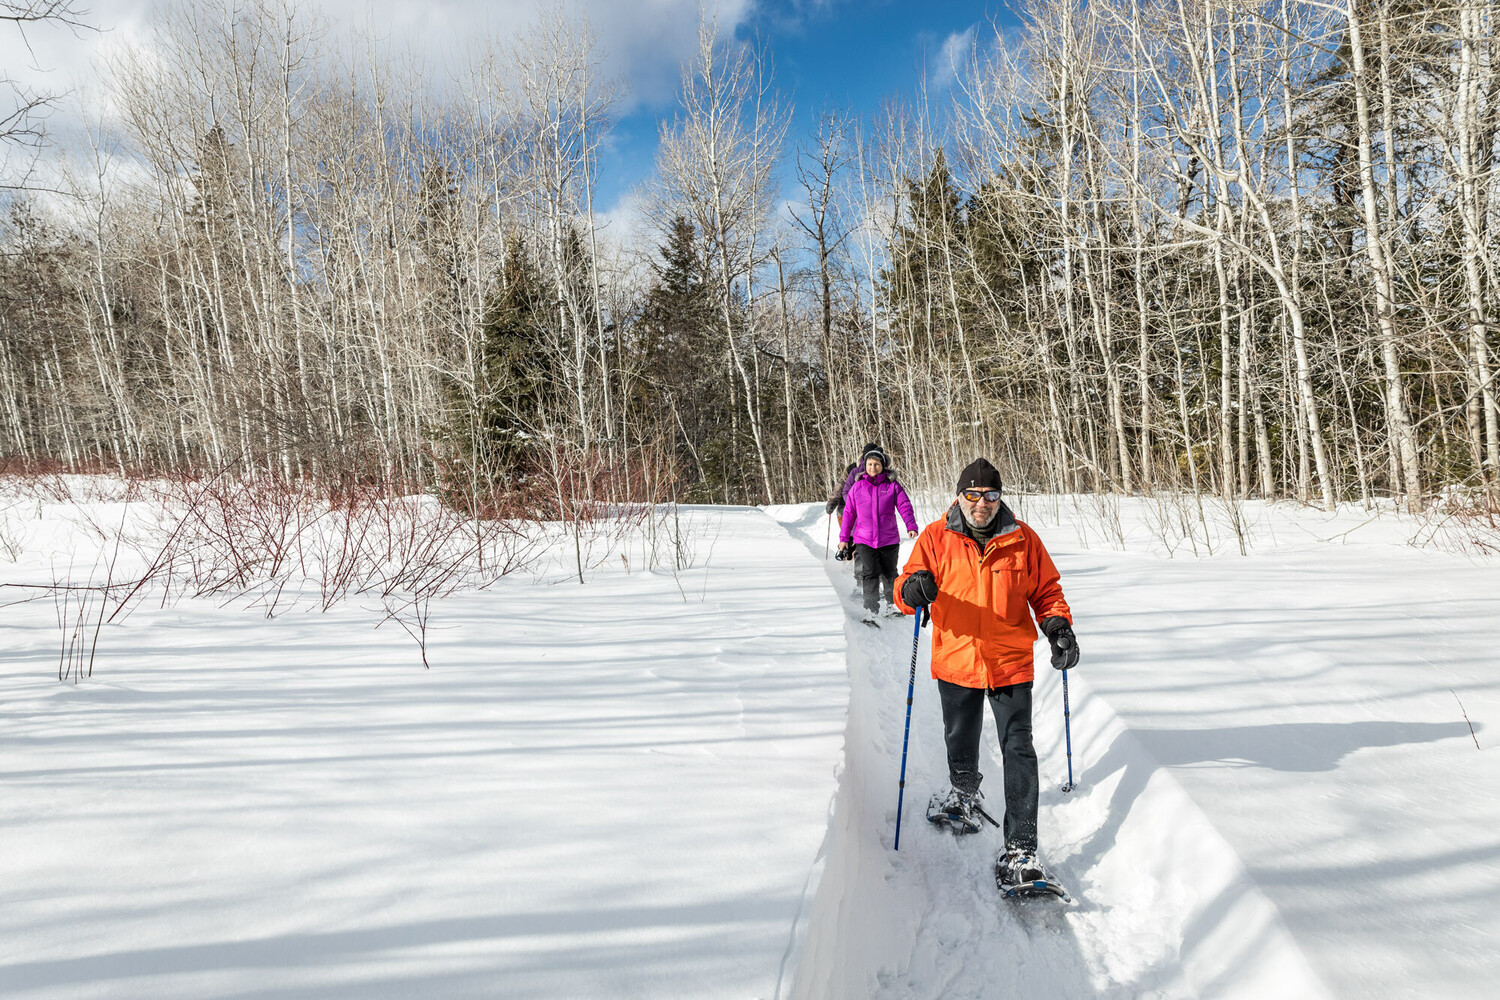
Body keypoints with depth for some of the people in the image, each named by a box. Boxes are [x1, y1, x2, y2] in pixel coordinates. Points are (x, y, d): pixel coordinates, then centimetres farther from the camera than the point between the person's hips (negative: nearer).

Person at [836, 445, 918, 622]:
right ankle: (870, 611, -5)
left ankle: (893, 604, 34)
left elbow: (905, 506, -5)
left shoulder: (892, 485, -1)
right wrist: (844, 538, 7)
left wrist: (911, 526, -21)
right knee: (870, 574, -10)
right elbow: (849, 513, 7)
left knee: (889, 574, 14)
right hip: (864, 540, 0)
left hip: (889, 540, 0)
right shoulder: (857, 486, 2)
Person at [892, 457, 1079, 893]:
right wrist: (913, 589, -30)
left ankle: (1021, 849, -1)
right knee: (960, 743, 21)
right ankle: (965, 795, 51)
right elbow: (907, 589, -7)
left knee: (1018, 751, -7)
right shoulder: (936, 537, -4)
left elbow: (1046, 590, 6)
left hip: (1011, 664, -1)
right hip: (956, 661, 1)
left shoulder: (1022, 538, -2)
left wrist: (1058, 625, -12)